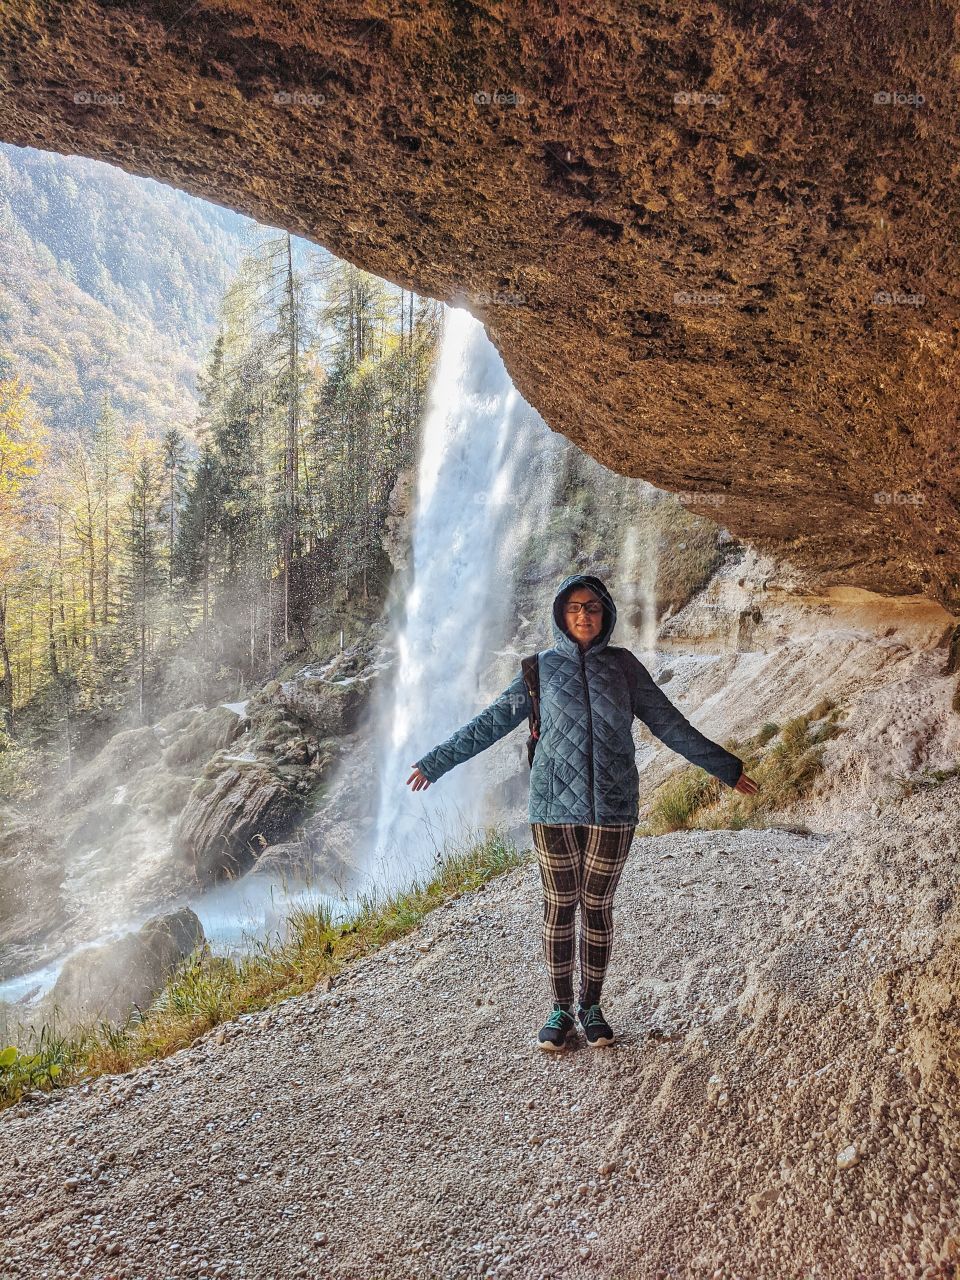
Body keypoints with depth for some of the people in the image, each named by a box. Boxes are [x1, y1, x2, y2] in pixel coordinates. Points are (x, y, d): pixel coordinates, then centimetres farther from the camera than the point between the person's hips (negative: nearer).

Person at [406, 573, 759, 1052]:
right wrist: (437, 761, 8)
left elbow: (670, 724, 9)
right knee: (559, 906, 6)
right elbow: (491, 721, 6)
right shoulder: (542, 667, 2)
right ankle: (561, 1009, 21)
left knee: (598, 906, 9)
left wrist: (725, 767, 11)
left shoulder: (624, 665, 4)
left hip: (612, 809, 1)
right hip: (554, 807, 0)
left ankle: (591, 1007, 25)